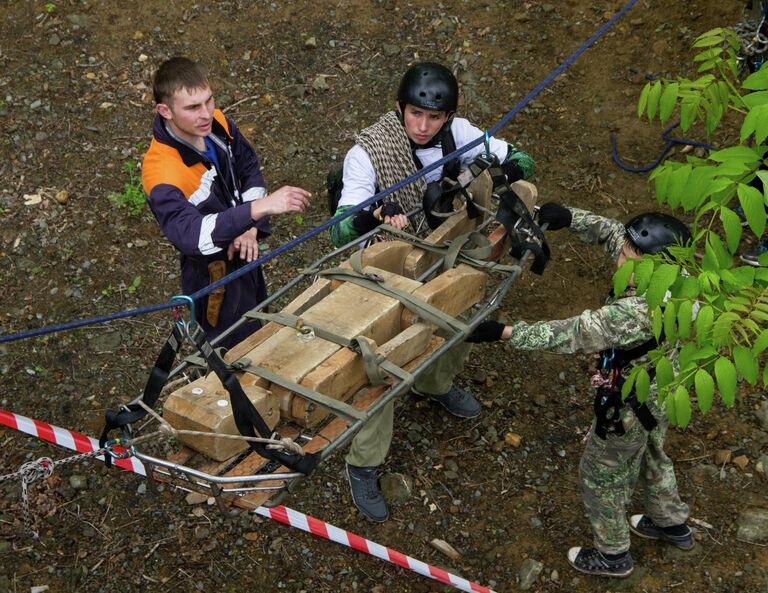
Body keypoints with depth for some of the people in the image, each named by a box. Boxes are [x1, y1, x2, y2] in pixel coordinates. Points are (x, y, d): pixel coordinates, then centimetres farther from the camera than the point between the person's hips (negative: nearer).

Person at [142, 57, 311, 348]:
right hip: (213, 274, -7)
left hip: (246, 256, 7)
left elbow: (250, 167, 0)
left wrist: (251, 228, -15)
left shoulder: (216, 123, -15)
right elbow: (190, 235, -49)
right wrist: (261, 207, -58)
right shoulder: (161, 173, -36)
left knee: (258, 329, 32)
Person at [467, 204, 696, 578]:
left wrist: (503, 332, -39)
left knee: (601, 475, 17)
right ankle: (672, 524, 57)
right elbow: (611, 232, -6)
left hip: (631, 406, -8)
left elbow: (570, 335, -40)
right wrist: (569, 217, -17)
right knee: (651, 457, 33)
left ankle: (612, 555, 39)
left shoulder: (637, 312, -42)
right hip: (658, 388, 8)